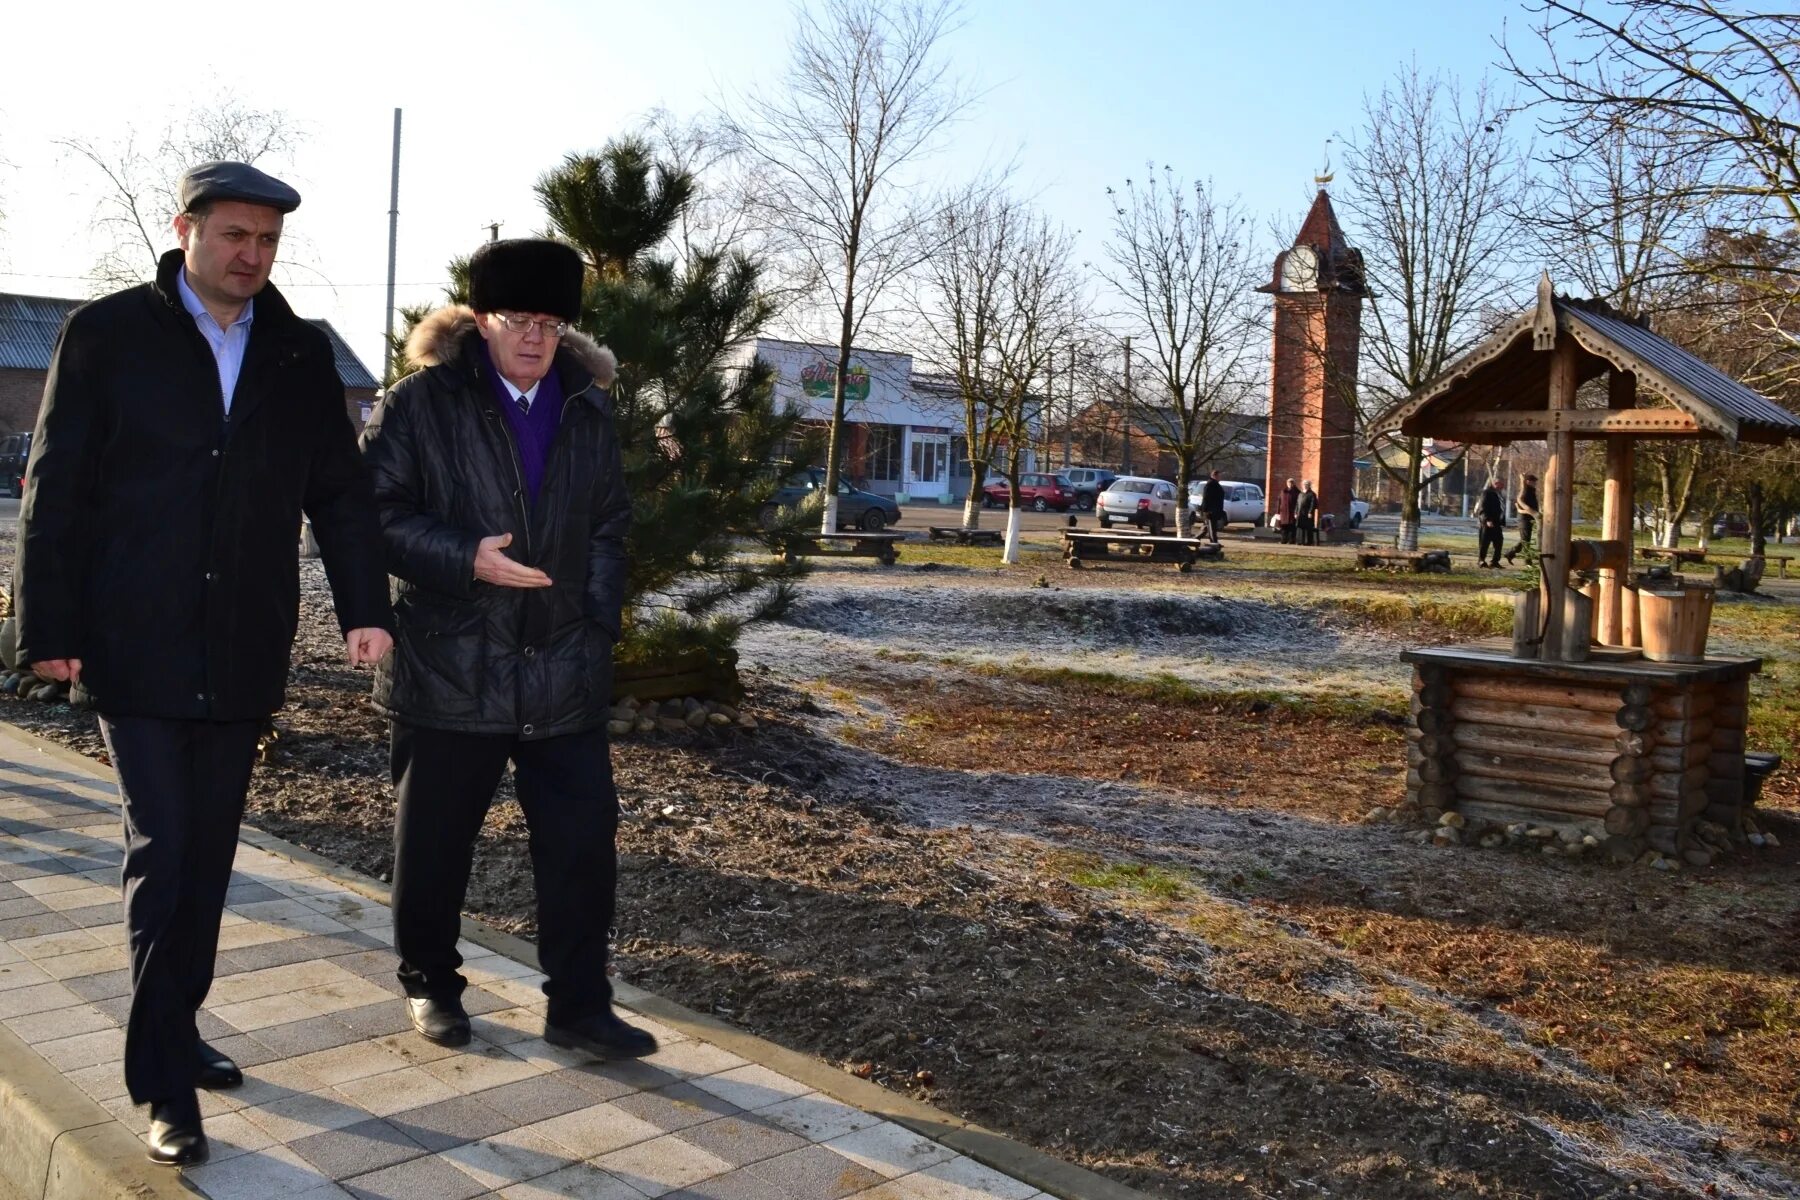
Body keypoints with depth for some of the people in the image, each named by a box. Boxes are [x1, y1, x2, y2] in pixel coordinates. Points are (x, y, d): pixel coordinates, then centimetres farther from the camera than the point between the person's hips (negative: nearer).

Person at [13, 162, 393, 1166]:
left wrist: (365, 605, -6)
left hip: (243, 654, 4)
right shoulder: (108, 334, -1)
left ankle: (174, 1032, 28)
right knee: (164, 853, -5)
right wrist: (51, 627, -7)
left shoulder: (302, 355, 8)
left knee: (209, 856, 11)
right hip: (136, 648, -3)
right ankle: (166, 1082, 6)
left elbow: (340, 488, 6)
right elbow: (58, 490, -3)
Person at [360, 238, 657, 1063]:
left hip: (564, 670, 3)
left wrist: (599, 625, 5)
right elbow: (378, 512, -7)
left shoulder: (589, 409, 10)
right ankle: (429, 983, 31)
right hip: (449, 665, -3)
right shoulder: (422, 403, -3)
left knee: (583, 837, 1)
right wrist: (467, 561, -20)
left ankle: (579, 1004, 13)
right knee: (435, 841, 11)